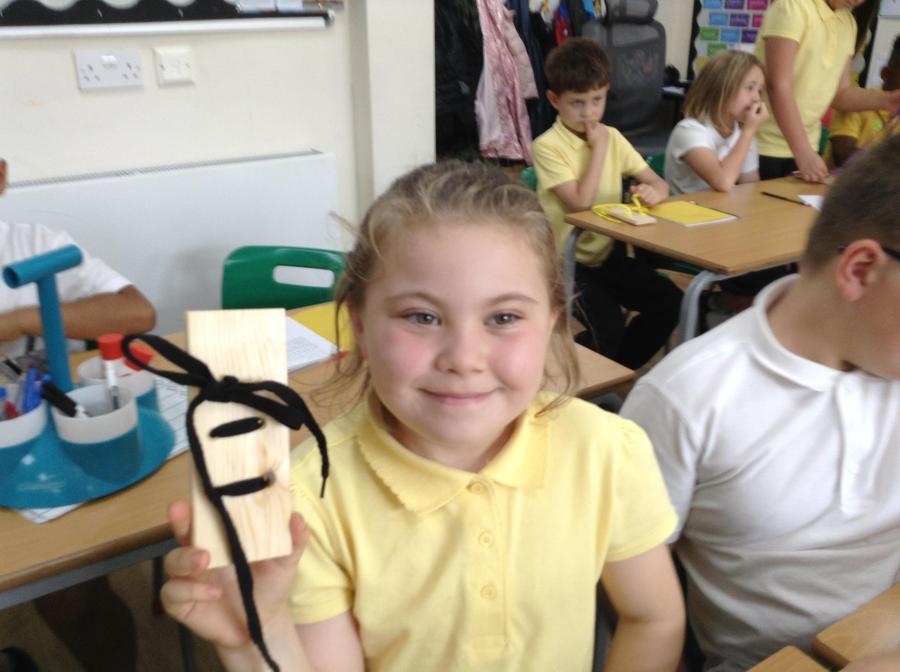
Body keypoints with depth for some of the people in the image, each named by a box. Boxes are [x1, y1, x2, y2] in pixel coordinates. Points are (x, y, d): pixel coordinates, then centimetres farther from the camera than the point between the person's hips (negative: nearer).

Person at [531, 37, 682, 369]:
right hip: (568, 261, -6)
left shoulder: (612, 137, 7)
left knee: (672, 303, -10)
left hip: (611, 254, 6)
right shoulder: (547, 146, -12)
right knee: (608, 328, -25)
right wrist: (598, 147, -15)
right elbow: (581, 202, -22)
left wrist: (654, 192, -17)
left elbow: (659, 184, 8)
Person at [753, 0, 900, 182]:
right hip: (763, 147, -6)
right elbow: (778, 85, -20)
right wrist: (804, 153, -24)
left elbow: (840, 93, 11)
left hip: (804, 148, 6)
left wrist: (885, 100, -8)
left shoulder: (848, 23, 8)